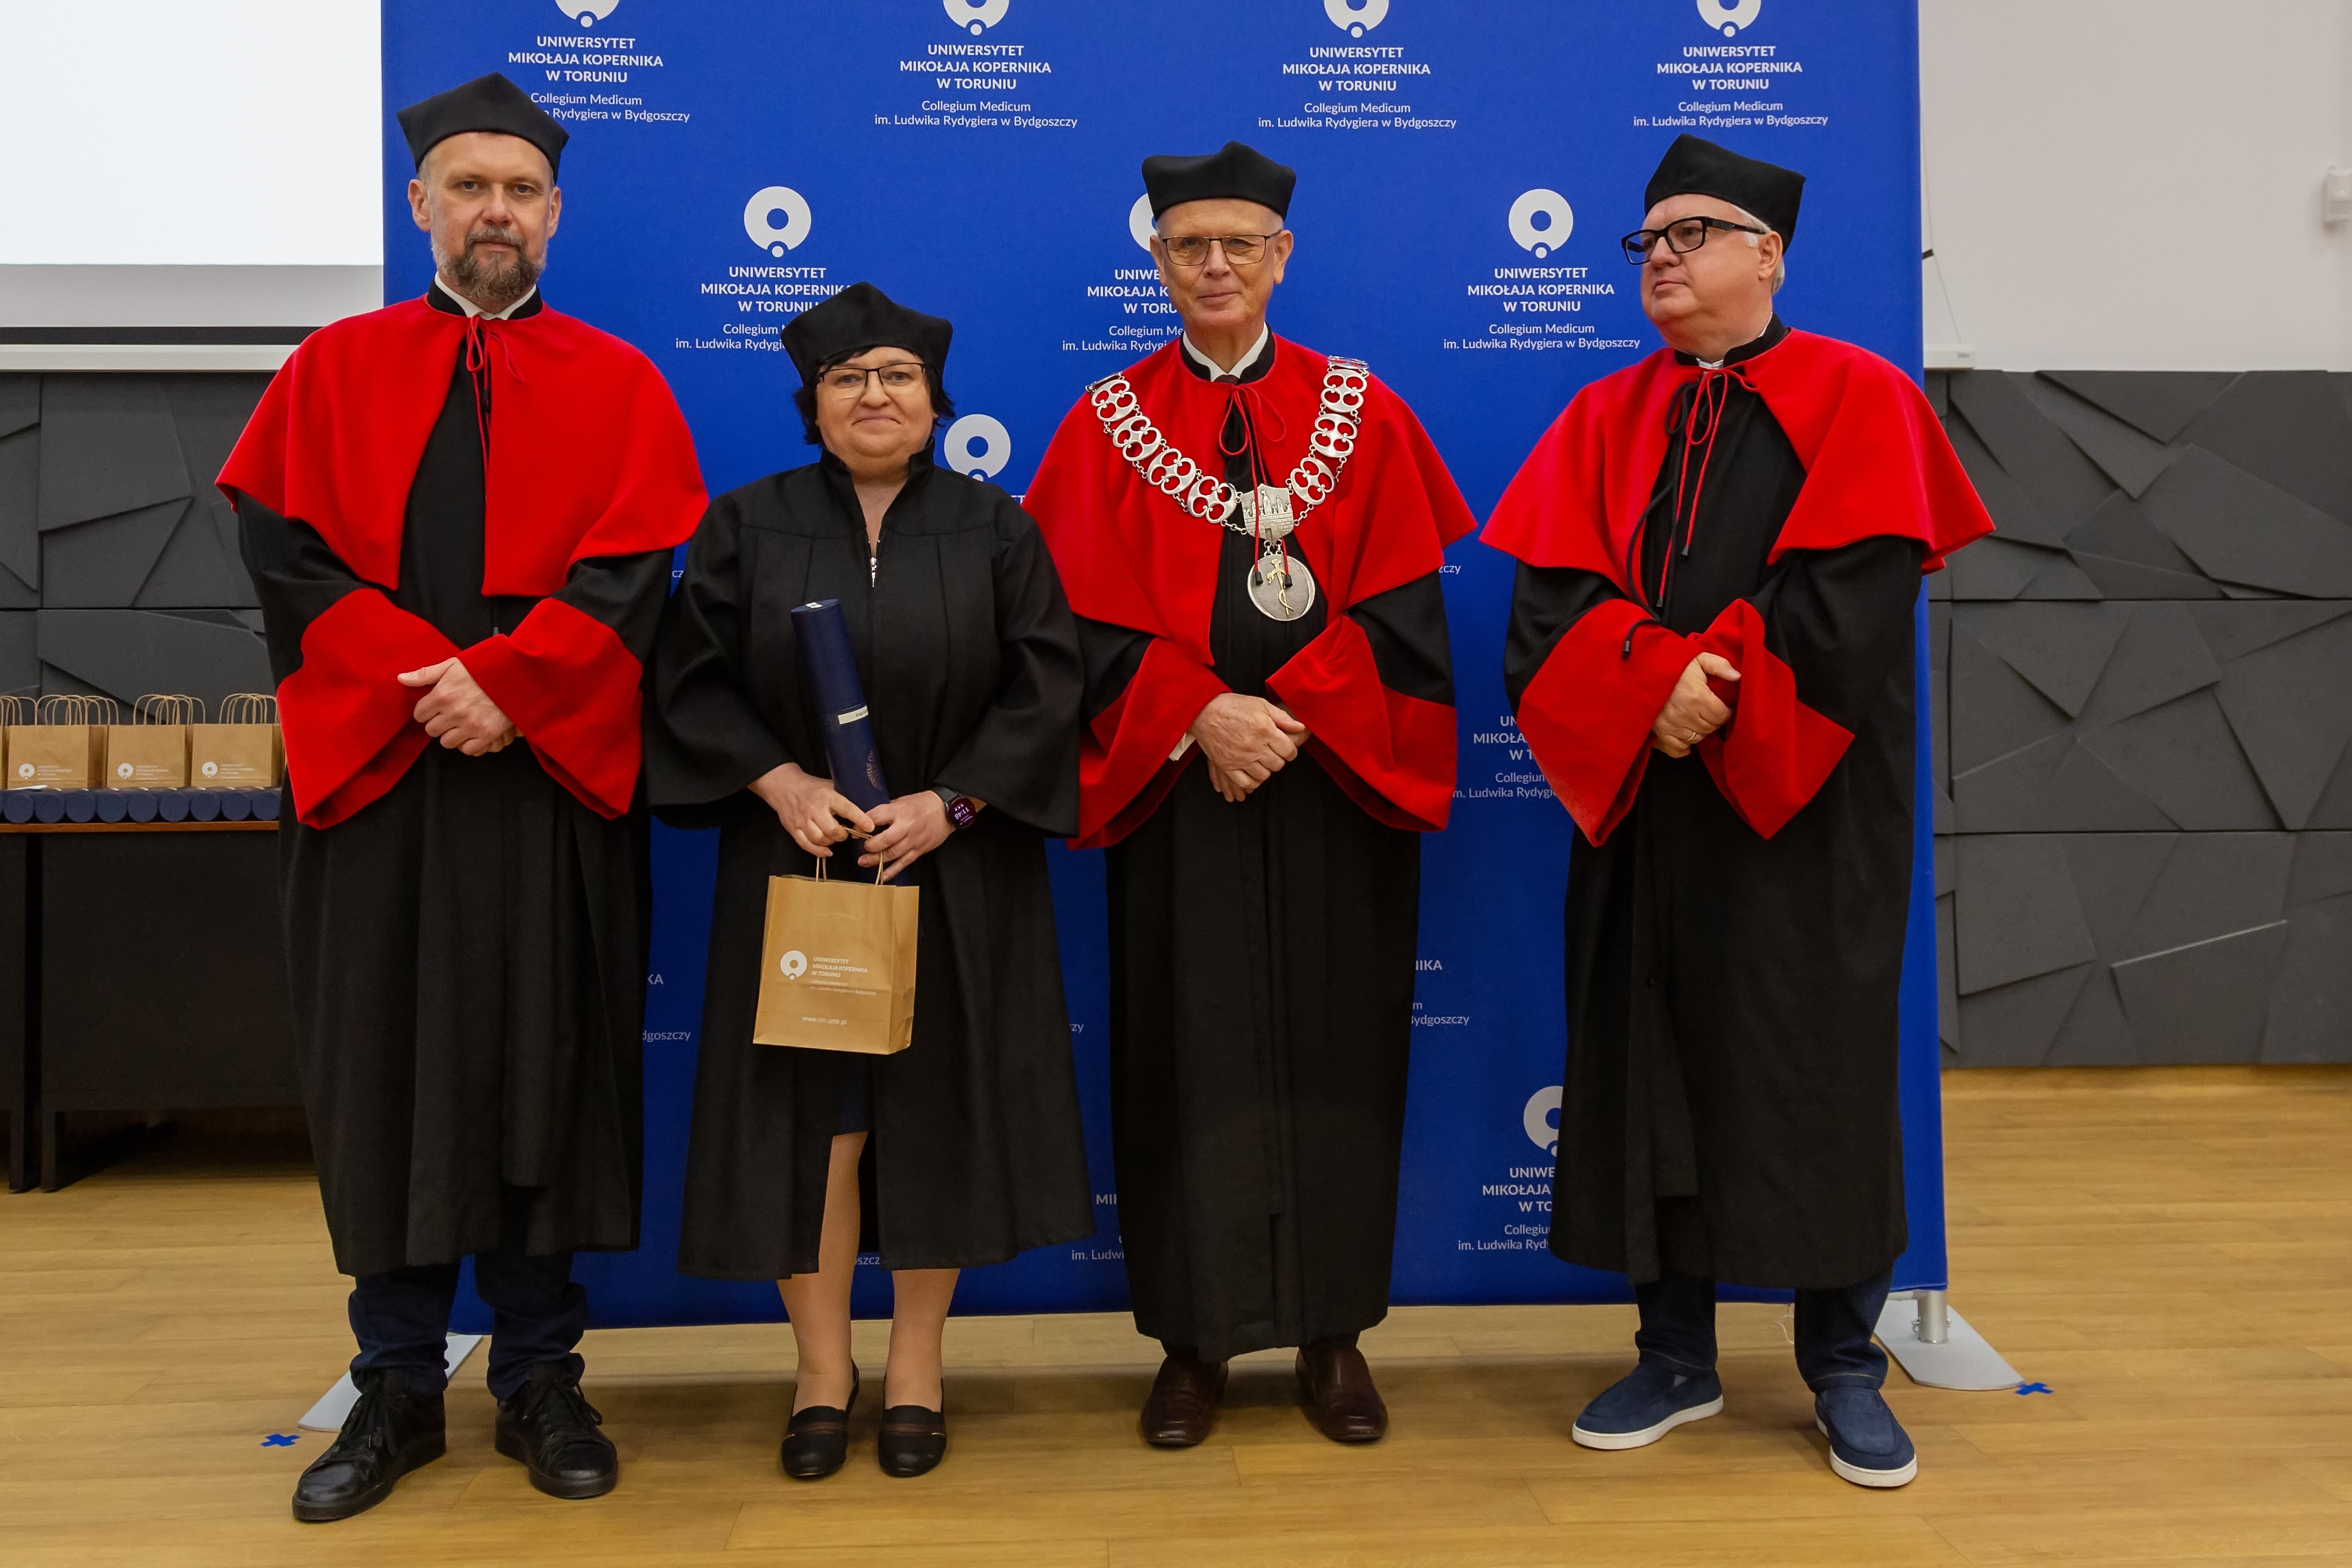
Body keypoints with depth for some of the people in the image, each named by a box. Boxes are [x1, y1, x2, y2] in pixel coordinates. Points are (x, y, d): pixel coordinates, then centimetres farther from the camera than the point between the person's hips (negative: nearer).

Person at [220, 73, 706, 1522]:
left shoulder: (618, 385, 8)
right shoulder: (334, 372, 10)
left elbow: (634, 575, -3)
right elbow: (286, 555, 0)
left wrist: (503, 683, -16)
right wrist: (421, 679, -14)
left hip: (554, 780, -1)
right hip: (371, 776, 1)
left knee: (546, 1074, 4)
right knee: (382, 1077, 5)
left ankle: (540, 1381, 17)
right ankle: (397, 1390, 19)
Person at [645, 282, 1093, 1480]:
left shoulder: (996, 530, 4)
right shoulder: (747, 525, 4)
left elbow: (1044, 687, -2)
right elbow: (691, 677, 1)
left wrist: (948, 804, -14)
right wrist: (778, 780, -14)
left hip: (954, 876, 0)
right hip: (797, 865, 0)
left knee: (934, 1110, 5)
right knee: (808, 1117, 3)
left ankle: (915, 1370, 19)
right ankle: (822, 1371, 17)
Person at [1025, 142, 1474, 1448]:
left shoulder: (1360, 413, 7)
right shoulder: (1108, 424, 6)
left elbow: (1401, 608, -1)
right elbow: (1090, 621, -2)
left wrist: (1285, 715, -14)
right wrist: (1201, 716, -16)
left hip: (1333, 781, 1)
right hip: (1175, 789, 0)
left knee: (1335, 1046, 5)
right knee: (1188, 1048, 3)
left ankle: (1332, 1332, 18)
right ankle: (1194, 1338, 16)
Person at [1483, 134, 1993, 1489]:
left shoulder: (1858, 400, 1)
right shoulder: (1605, 421, 10)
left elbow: (1851, 610, -11)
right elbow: (1550, 612, -1)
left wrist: (1711, 697, -13)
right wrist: (1656, 681, -18)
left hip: (1808, 812, -3)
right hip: (1644, 808, 3)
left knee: (1819, 1075, 4)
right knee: (1650, 1070, 7)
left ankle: (1845, 1367, 20)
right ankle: (1678, 1359, 21)